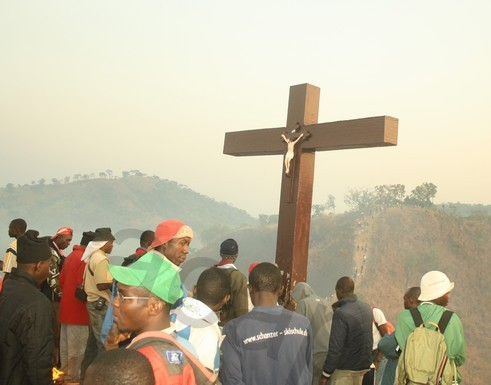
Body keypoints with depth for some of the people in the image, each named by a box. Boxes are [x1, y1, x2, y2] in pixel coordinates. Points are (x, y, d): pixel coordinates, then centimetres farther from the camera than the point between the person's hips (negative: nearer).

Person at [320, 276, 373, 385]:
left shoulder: (341, 313, -22)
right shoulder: (366, 308, 2)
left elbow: (335, 347, -23)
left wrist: (325, 374, -14)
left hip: (344, 369, -7)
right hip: (363, 366, 7)